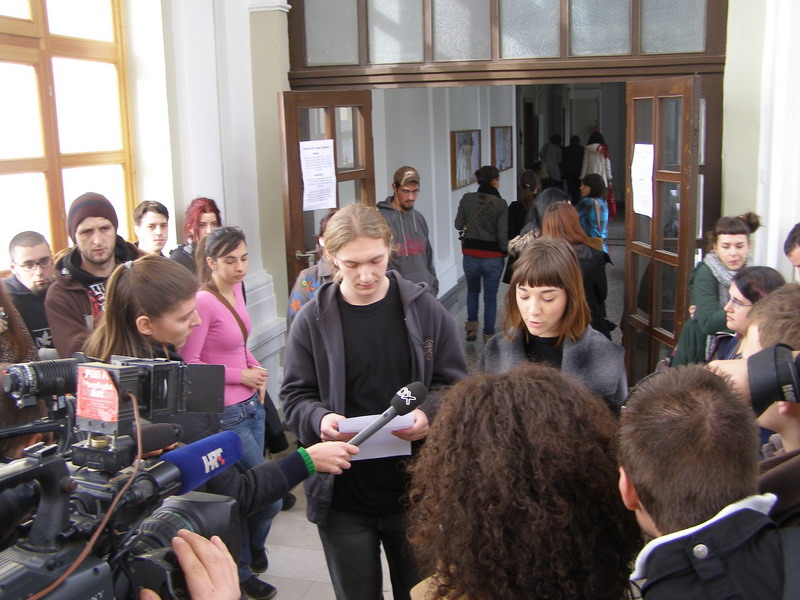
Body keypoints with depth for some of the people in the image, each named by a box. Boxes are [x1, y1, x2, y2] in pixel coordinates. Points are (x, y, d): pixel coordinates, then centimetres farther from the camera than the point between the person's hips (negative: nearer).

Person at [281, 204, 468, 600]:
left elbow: (455, 385, 2)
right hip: (342, 495, 0)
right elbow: (295, 397, 0)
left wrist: (429, 414, -19)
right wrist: (320, 420, -22)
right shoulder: (312, 320, -5)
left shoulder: (425, 310, -3)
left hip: (417, 490, 1)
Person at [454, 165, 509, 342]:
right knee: (490, 297, 10)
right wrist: (506, 251, 5)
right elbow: (502, 234, -12)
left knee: (473, 290, 27)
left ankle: (472, 325, 22)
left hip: (471, 254, 3)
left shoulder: (467, 199, -4)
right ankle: (488, 335, 14)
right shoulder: (500, 204, -12)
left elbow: (459, 225, 5)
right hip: (493, 257, -2)